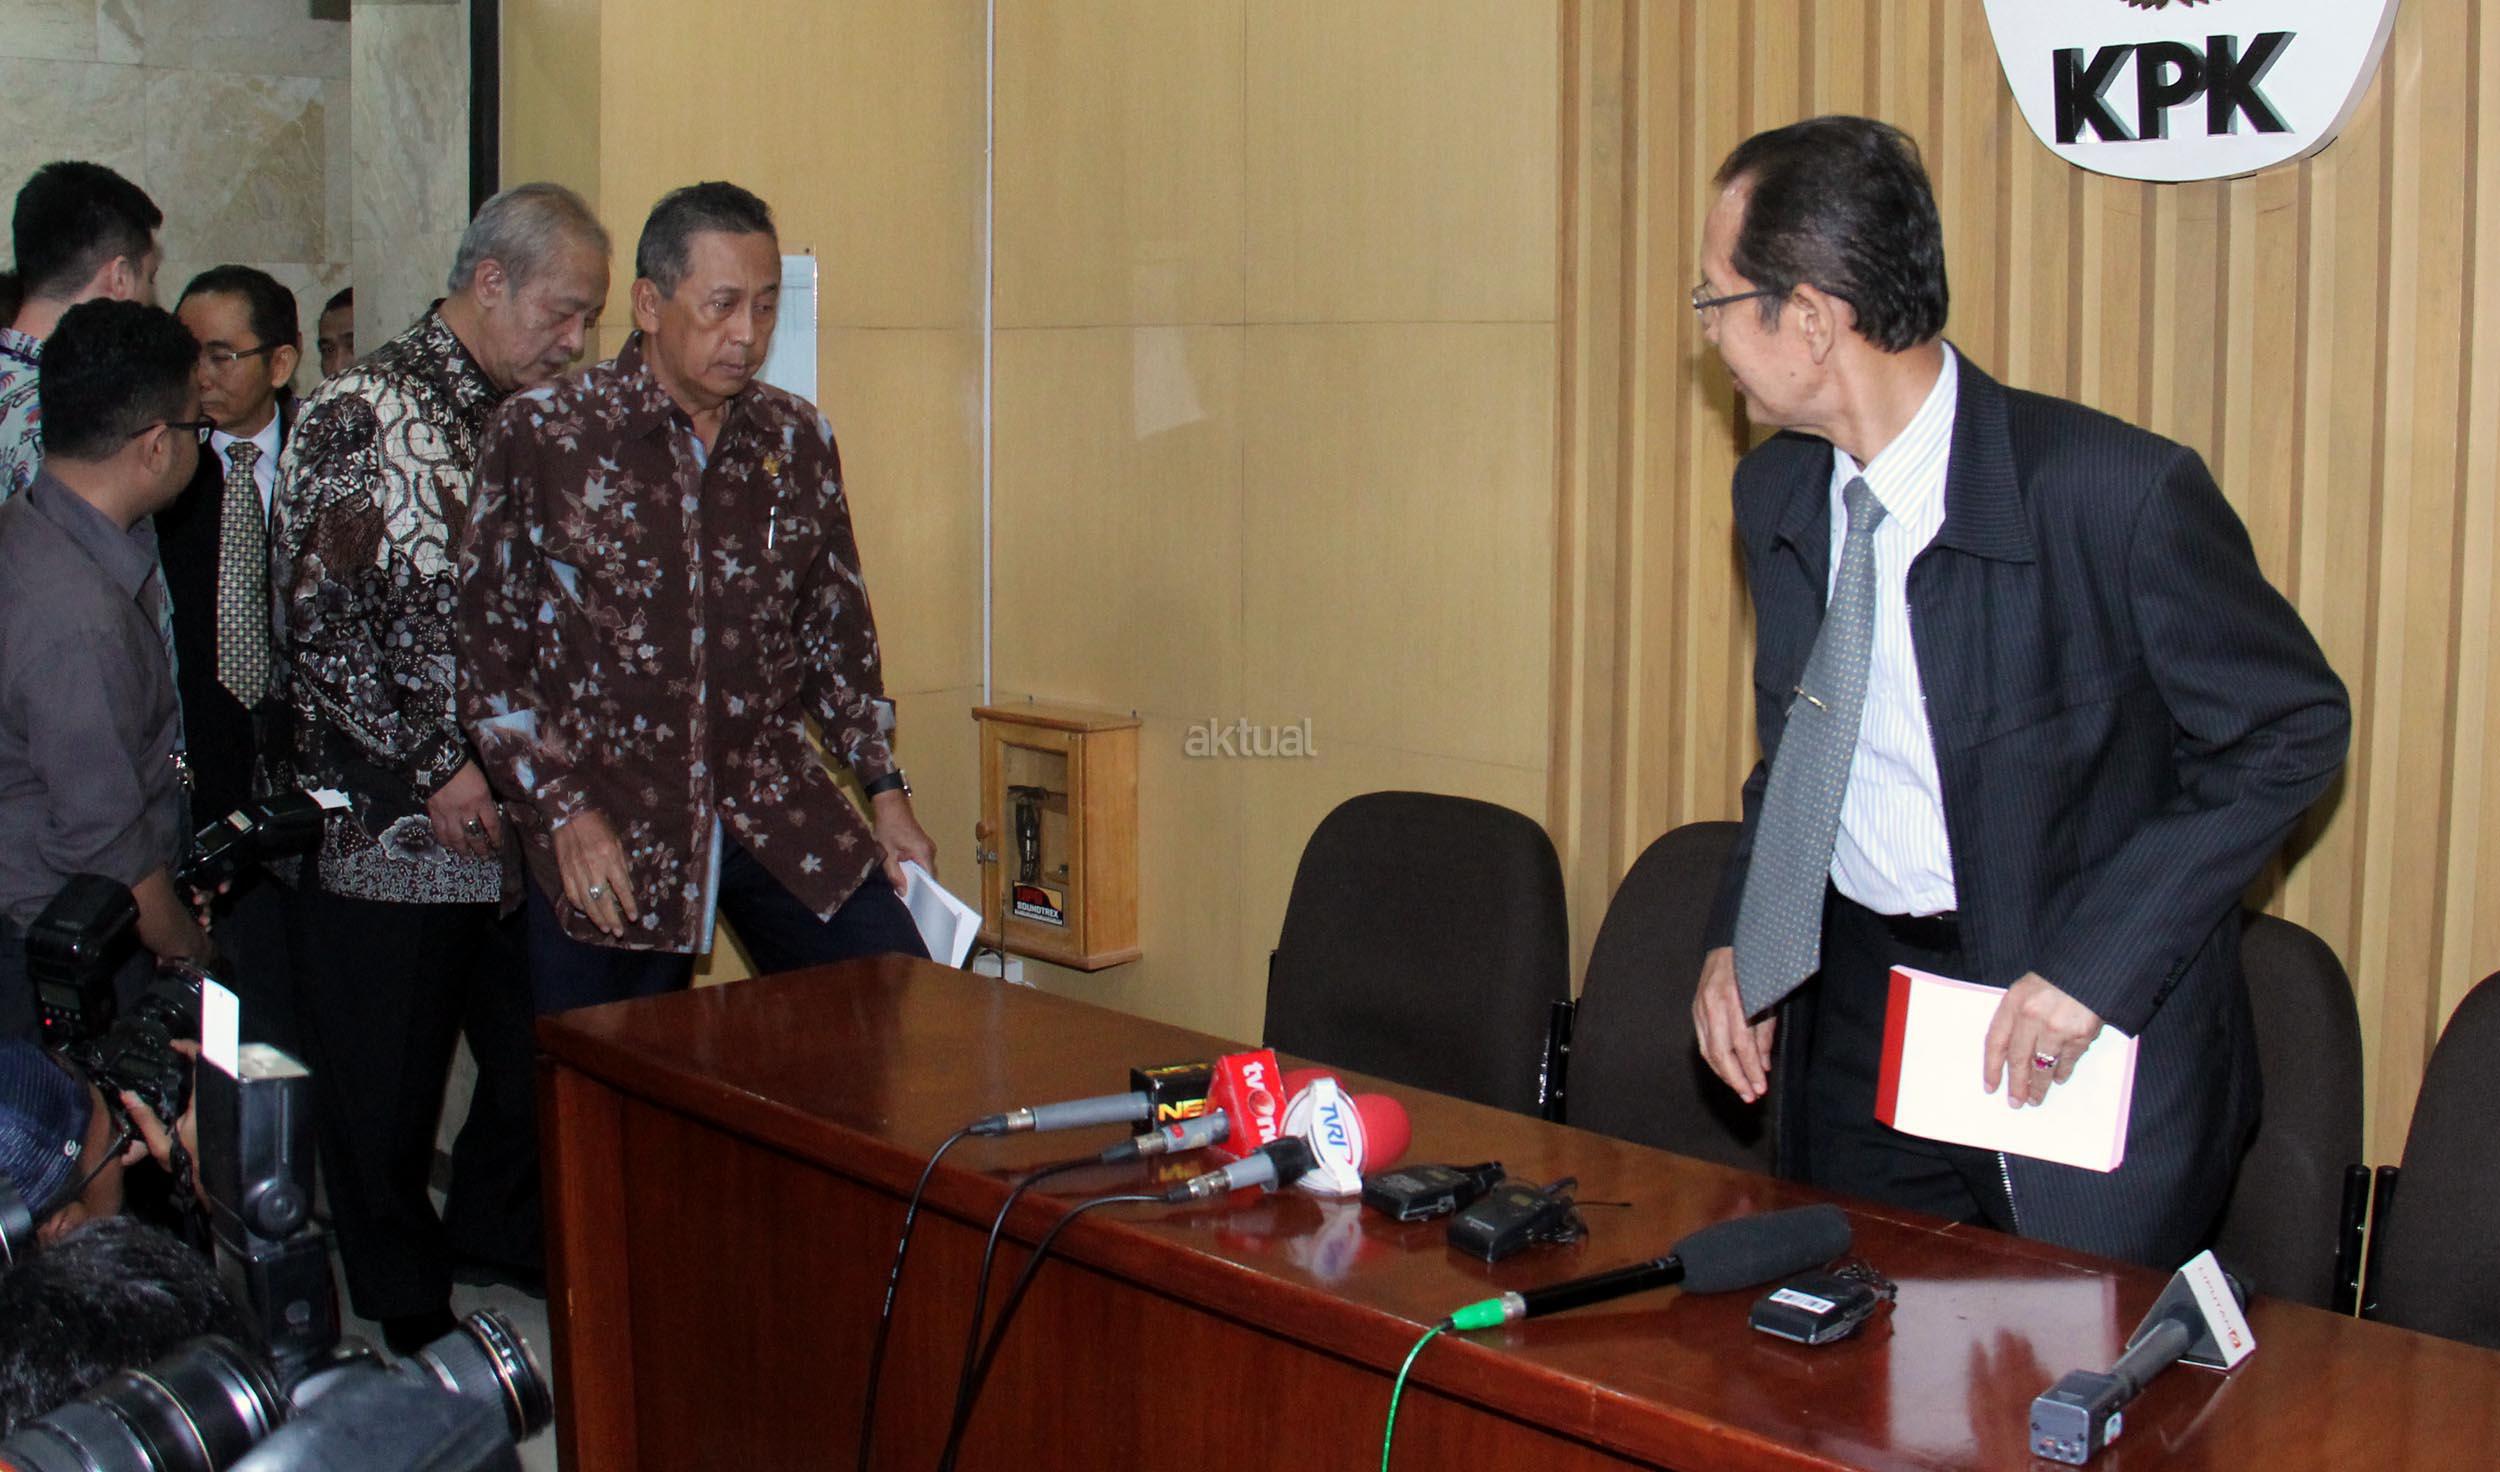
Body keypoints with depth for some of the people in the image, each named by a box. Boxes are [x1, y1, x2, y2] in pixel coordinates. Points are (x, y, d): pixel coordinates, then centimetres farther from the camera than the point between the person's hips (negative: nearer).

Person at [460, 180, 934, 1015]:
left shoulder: (799, 441, 8)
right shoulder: (541, 438, -2)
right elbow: (488, 652, -1)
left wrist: (884, 787, 11)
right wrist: (562, 812, -8)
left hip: (783, 819, 3)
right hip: (606, 838, -3)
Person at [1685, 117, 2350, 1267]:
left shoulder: (2118, 495, -21)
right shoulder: (1775, 492, 0)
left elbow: (2291, 730, -13)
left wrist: (2094, 965, -21)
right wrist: (1737, 935, 0)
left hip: (2093, 1030, -5)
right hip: (1851, 1008, 5)